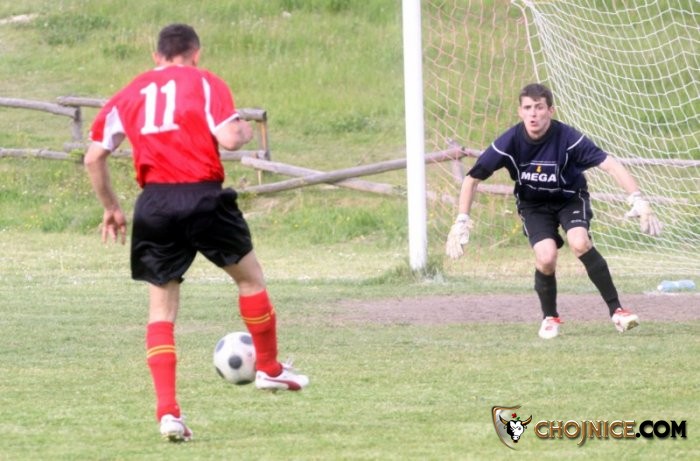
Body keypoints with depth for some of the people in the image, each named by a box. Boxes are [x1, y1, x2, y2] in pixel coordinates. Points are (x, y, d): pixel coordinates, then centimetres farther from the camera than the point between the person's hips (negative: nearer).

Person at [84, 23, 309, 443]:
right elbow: (229, 138, -10)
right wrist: (246, 131, 13)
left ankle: (168, 412, -2)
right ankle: (270, 368, 36)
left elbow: (94, 157, 12)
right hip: (203, 196, -3)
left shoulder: (128, 96, 15)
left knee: (162, 308, 9)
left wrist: (112, 207, 24)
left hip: (154, 204, 3)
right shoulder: (206, 83, 3)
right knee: (250, 276, 23)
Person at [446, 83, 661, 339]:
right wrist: (462, 222, -17)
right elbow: (472, 179, -12)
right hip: (534, 205, 1)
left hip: (570, 198, -1)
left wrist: (637, 200, -42)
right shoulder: (510, 142, -24)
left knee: (579, 243, -29)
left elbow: (609, 164, -32)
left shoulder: (566, 138, -28)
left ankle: (616, 310, -18)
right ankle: (549, 318, 4)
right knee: (546, 257, -23)